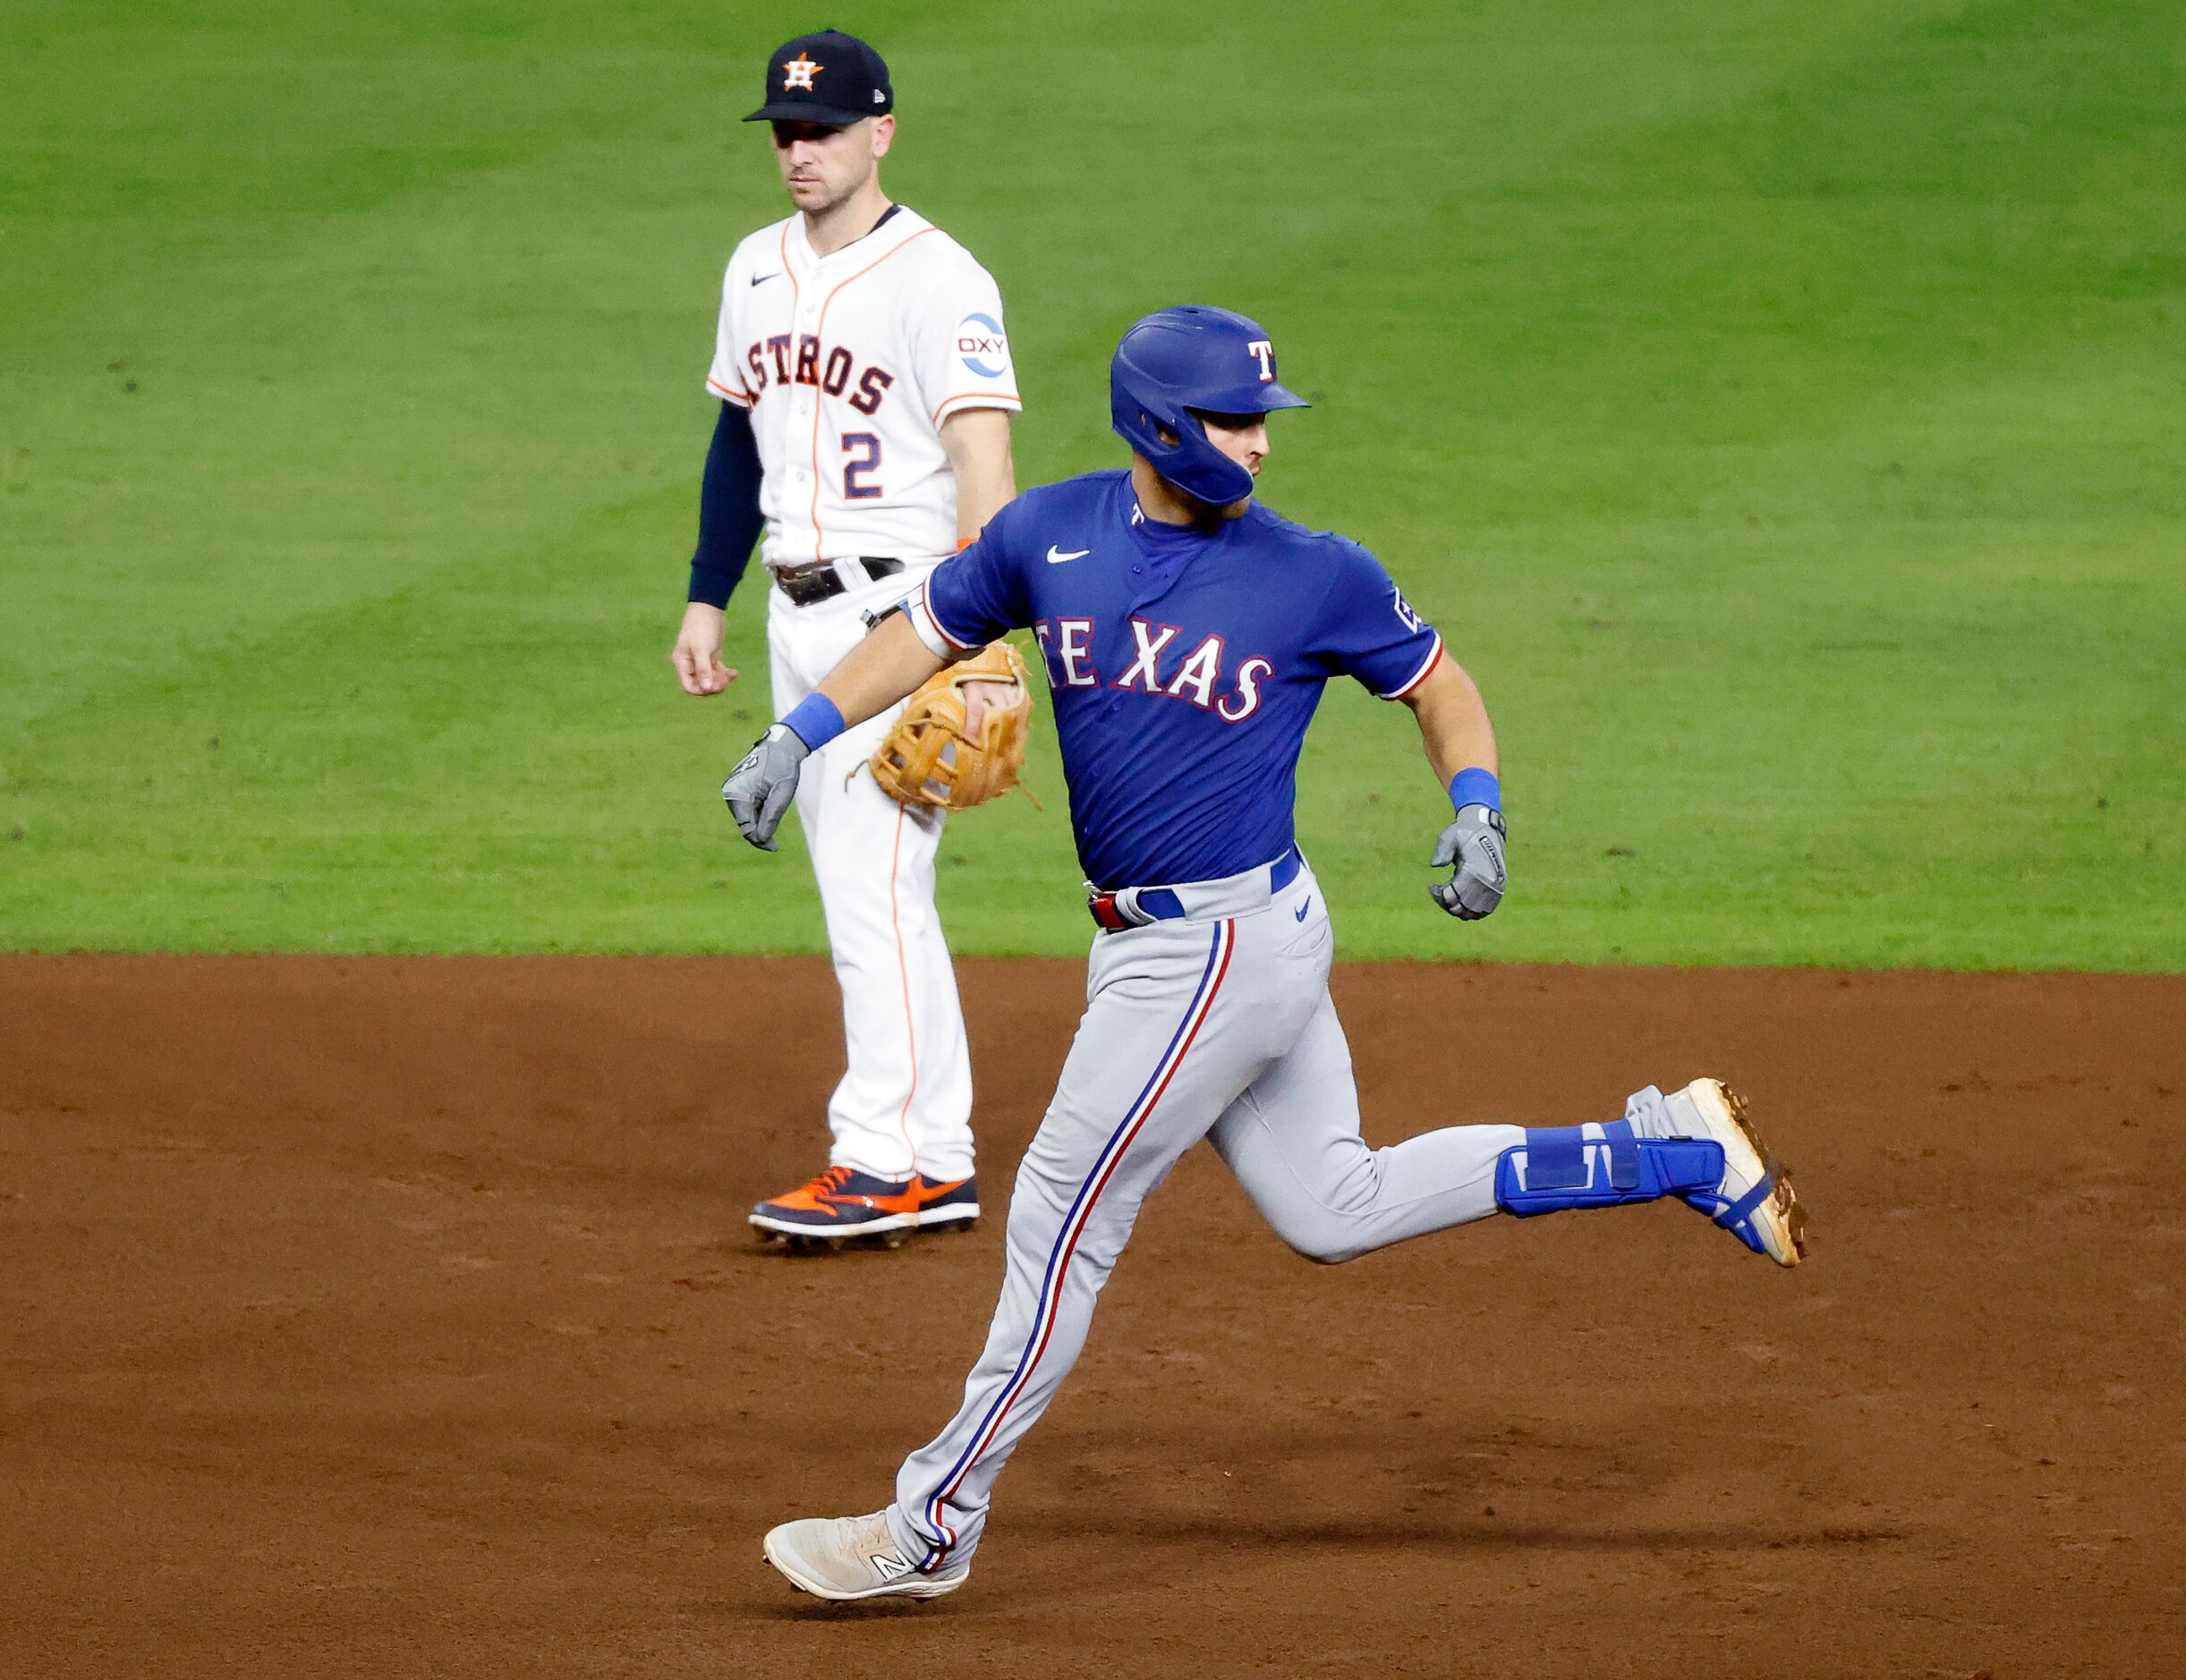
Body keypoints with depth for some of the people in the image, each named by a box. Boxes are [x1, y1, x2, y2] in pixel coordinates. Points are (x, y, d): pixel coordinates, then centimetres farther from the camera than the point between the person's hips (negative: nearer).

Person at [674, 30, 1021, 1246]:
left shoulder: (936, 279, -13)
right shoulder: (760, 269, 12)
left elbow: (984, 461, -21)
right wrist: (707, 598, 17)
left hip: (898, 609, -8)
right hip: (799, 611, 8)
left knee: (876, 891, -11)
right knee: (863, 895, 10)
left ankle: (886, 1162, -9)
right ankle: (941, 1165, 15)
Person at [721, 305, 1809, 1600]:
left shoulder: (1316, 577, -9)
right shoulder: (1052, 535, 2)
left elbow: (1439, 683, 3)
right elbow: (930, 630, 15)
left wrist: (1476, 806, -14)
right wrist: (799, 737, 6)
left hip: (1225, 946, -6)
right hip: (1151, 944, 6)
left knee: (1064, 1220, -2)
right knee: (1334, 1208, 14)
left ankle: (932, 1529, 8)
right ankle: (1670, 1153, 25)